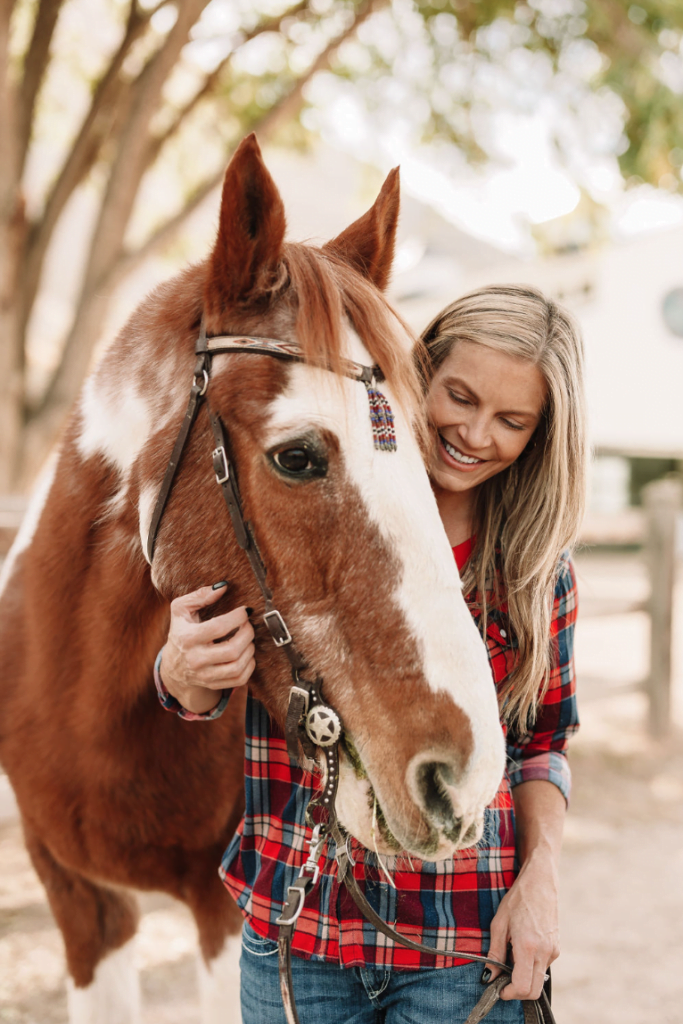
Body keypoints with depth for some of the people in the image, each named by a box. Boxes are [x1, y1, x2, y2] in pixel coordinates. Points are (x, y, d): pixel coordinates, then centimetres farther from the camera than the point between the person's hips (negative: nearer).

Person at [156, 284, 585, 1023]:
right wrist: (185, 672, -26)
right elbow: (199, 697, -3)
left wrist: (540, 878, -8)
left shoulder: (538, 564, 0)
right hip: (296, 929, 0)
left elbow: (541, 743, 7)